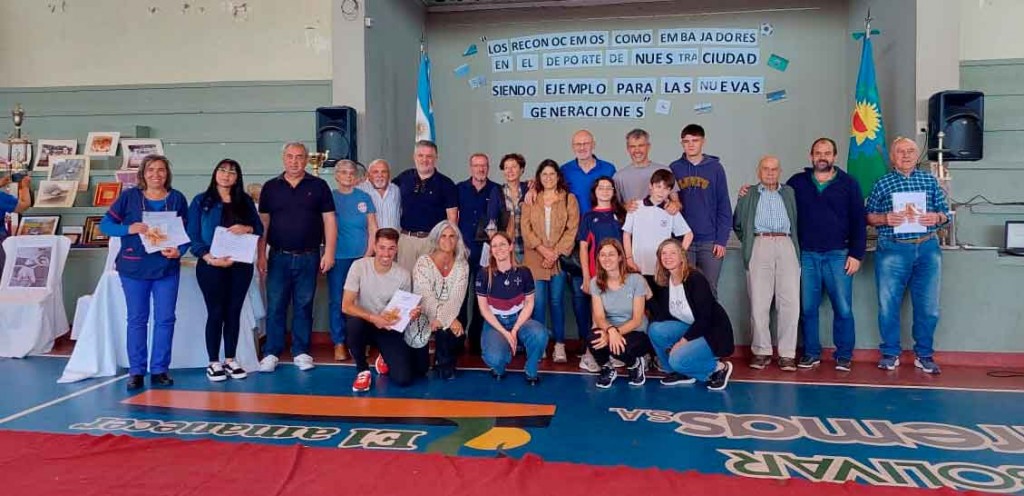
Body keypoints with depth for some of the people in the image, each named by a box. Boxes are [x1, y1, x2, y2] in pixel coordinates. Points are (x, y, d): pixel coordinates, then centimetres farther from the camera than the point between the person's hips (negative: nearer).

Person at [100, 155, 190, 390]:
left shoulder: (177, 199, 2)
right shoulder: (129, 196, -1)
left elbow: (186, 232, 3)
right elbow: (105, 224, -1)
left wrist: (179, 251, -17)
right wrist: (130, 228, -19)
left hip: (167, 267, 1)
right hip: (134, 267, -1)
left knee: (165, 319, 3)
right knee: (137, 319, 6)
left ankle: (159, 370, 14)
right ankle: (136, 371, 14)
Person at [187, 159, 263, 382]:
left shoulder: (245, 201, 11)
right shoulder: (201, 201, 2)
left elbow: (259, 228, 9)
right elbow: (192, 235, -4)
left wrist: (246, 228, -14)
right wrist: (210, 258, -17)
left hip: (240, 265, 3)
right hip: (211, 265, -3)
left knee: (234, 312, 7)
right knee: (216, 312, -1)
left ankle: (230, 360, 16)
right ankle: (213, 362, 9)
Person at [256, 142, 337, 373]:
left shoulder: (318, 186, 3)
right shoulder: (270, 187, 7)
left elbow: (329, 220, 1)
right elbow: (263, 222, 7)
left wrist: (329, 252, -6)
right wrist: (261, 255, 1)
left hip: (308, 257, 0)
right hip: (279, 257, 1)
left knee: (304, 306, 6)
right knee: (275, 306, 2)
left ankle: (301, 352, 15)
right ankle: (271, 353, 9)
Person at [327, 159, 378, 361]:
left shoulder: (364, 198, 8)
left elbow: (373, 228, 7)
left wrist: (369, 253, -2)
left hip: (361, 256, 1)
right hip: (338, 257, -1)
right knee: (337, 300, -1)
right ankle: (339, 343, 7)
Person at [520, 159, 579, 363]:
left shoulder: (569, 199, 6)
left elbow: (572, 230, -1)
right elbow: (525, 228, 3)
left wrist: (556, 253, -11)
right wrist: (543, 250, -10)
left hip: (559, 259, -1)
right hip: (535, 259, 1)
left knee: (556, 301, 0)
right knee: (538, 302, -2)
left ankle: (559, 345, 5)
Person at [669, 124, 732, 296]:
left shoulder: (715, 168, 3)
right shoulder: (674, 169, 6)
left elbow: (724, 206, 2)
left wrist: (722, 240, -5)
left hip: (710, 242, -1)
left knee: (709, 289, 4)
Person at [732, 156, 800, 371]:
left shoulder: (789, 192, 21)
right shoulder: (749, 194, 19)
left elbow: (797, 221, 14)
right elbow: (737, 224, 18)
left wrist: (794, 242, 5)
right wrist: (749, 241, 10)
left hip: (786, 245, 1)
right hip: (759, 246, 0)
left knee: (790, 302, -7)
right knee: (759, 302, -5)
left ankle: (787, 354, -4)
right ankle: (761, 351, 2)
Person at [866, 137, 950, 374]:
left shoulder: (930, 181, 11)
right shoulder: (882, 183, 5)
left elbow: (945, 212, 13)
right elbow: (869, 216, 7)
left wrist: (936, 217, -9)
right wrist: (885, 219, -13)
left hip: (928, 249, 2)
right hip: (892, 250, -2)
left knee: (928, 306, 5)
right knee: (888, 304, 3)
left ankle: (924, 355, 19)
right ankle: (890, 354, 17)